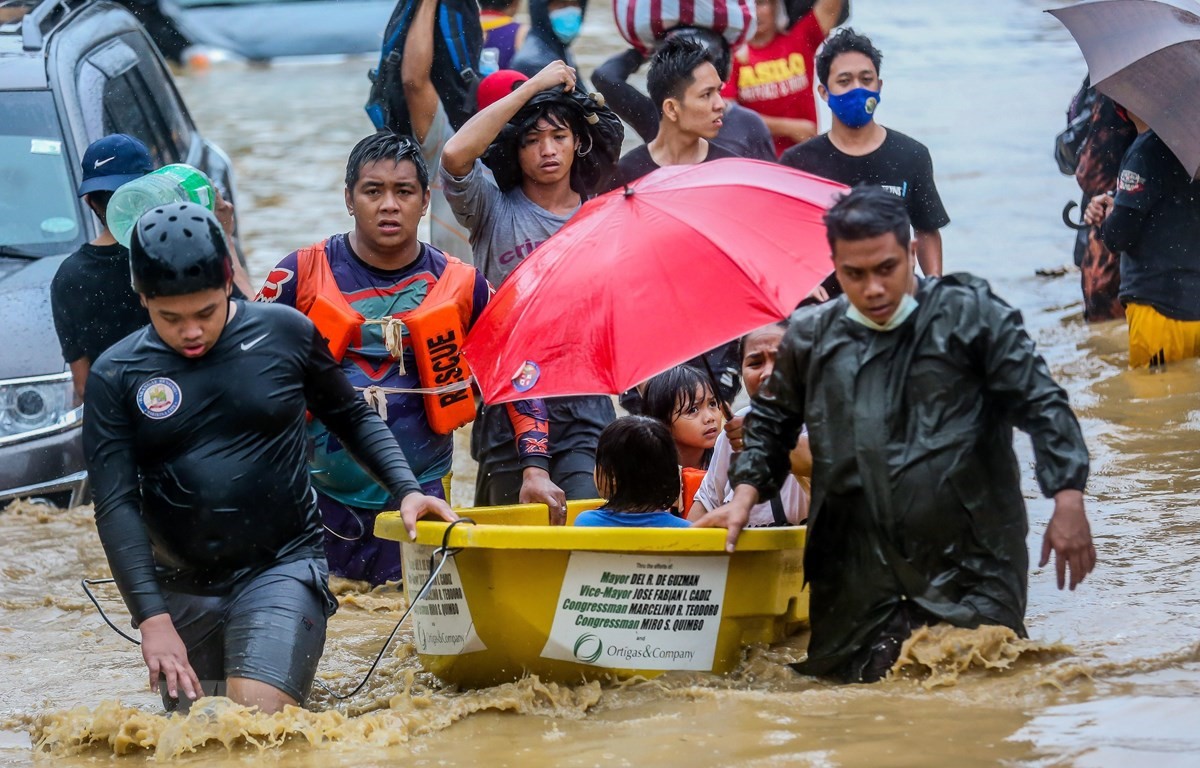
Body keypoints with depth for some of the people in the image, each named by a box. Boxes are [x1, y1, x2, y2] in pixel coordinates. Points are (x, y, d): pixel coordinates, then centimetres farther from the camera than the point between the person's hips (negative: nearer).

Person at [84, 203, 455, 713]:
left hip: (282, 568, -2)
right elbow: (116, 506, -7)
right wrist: (153, 621, -16)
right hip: (180, 587, 2)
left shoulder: (284, 334, -2)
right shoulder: (118, 376, -3)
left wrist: (406, 490, -3)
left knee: (259, 714, -20)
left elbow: (353, 419, 13)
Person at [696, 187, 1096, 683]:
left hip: (967, 557, -2)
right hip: (856, 564, 3)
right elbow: (771, 424, 25)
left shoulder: (969, 314, 1)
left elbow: (1042, 405, -1)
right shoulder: (811, 337, 10)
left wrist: (1068, 500, -11)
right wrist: (745, 496, 10)